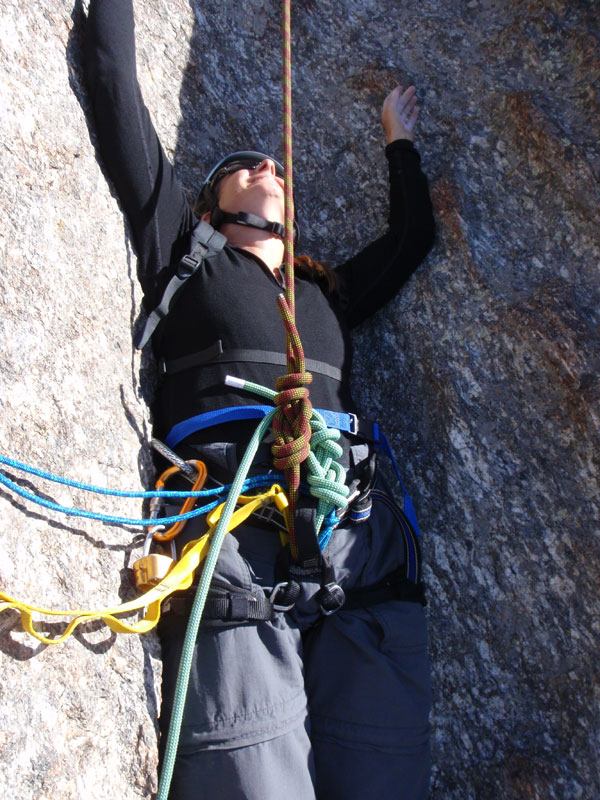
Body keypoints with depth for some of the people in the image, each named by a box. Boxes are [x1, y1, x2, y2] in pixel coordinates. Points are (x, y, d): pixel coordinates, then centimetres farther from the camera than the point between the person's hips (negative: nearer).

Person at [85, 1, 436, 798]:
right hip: (236, 531, -3)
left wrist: (399, 139, 53)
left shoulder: (324, 292, 30)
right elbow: (119, 97, 22)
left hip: (363, 544, 4)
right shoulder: (187, 254, 21)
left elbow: (413, 233, 43)